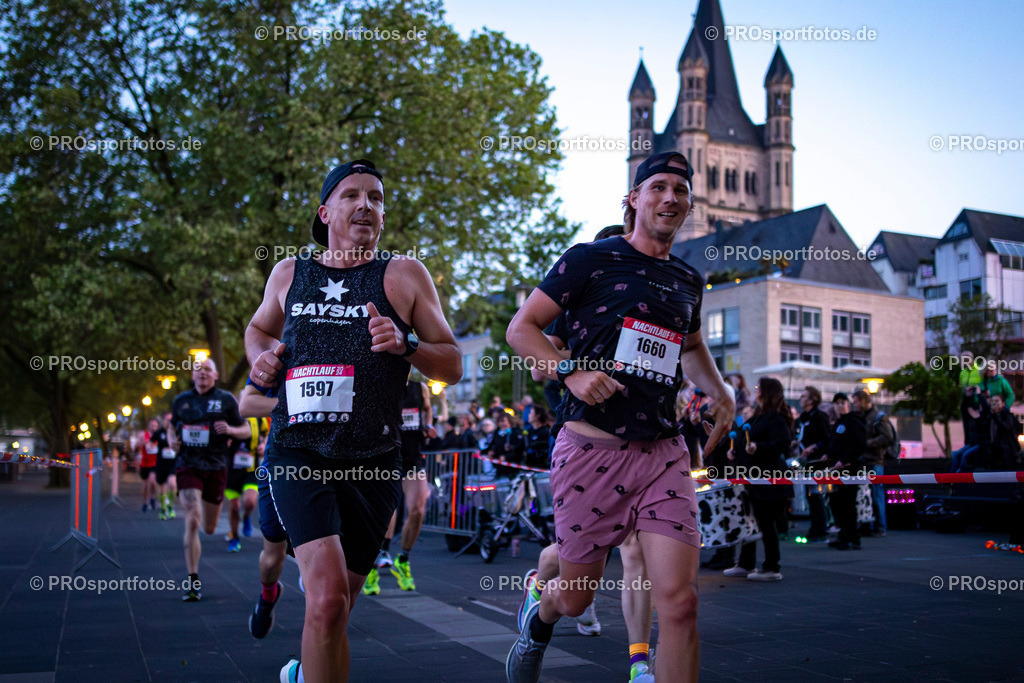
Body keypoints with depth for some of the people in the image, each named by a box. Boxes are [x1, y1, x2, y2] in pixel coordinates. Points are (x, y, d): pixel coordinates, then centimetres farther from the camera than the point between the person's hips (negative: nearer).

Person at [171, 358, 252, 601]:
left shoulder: (226, 399, 3)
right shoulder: (181, 400, 9)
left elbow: (246, 430, 7)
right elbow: (173, 426, 25)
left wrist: (230, 429, -15)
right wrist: (174, 440, 2)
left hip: (216, 467, 0)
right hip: (188, 466, 0)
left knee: (209, 528, 11)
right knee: (192, 522, -16)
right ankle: (193, 582, -12)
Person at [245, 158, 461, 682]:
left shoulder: (404, 275, 4)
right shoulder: (289, 273, 10)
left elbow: (452, 366, 6)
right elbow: (258, 328, 30)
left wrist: (406, 345, -14)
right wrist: (261, 358, 8)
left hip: (372, 464, 1)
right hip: (298, 454, 0)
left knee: (336, 608, 14)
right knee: (329, 596, -23)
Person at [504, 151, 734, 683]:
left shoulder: (688, 281, 16)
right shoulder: (592, 258, 0)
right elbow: (521, 328, -1)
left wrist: (719, 391, 18)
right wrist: (571, 371, -16)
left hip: (663, 453, 4)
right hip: (592, 449, -4)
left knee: (678, 601, -10)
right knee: (576, 598, 9)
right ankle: (538, 619, 46)